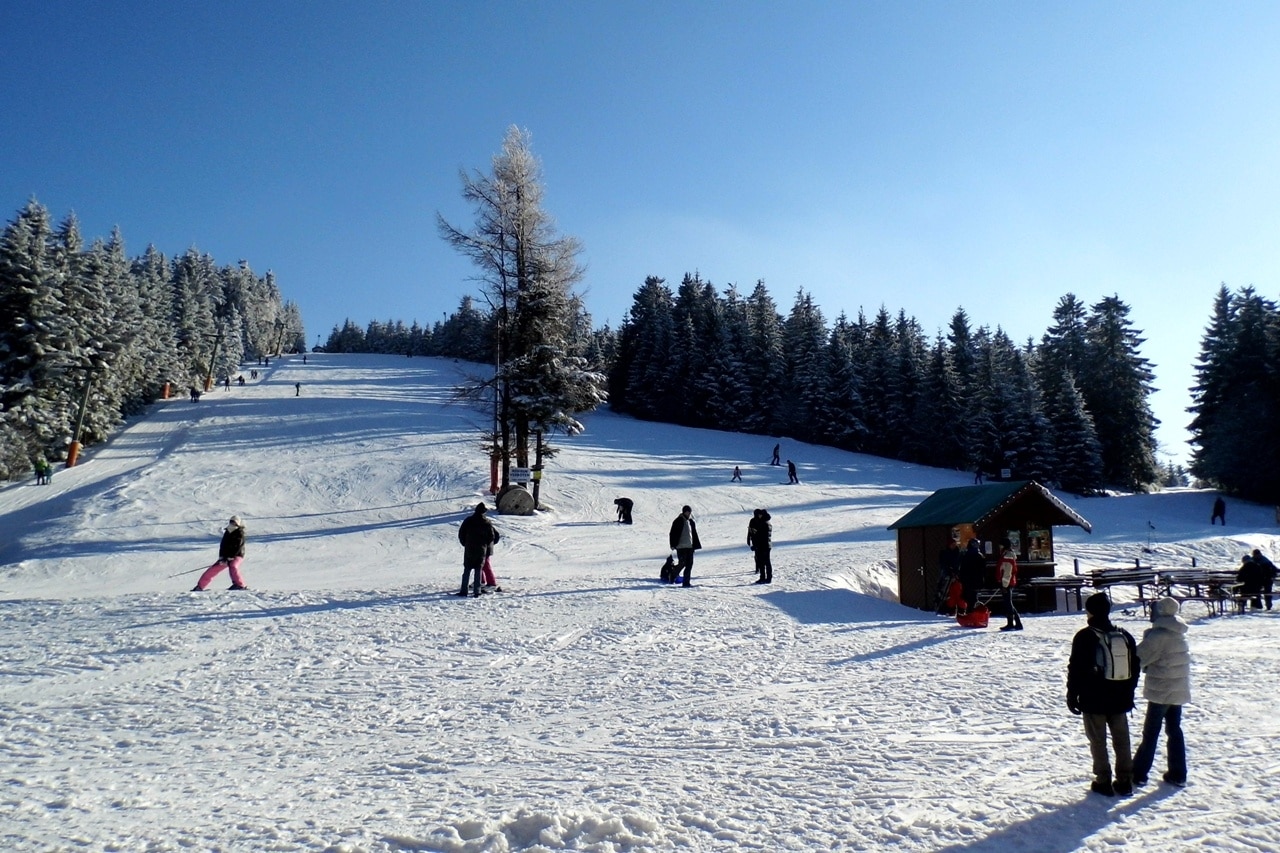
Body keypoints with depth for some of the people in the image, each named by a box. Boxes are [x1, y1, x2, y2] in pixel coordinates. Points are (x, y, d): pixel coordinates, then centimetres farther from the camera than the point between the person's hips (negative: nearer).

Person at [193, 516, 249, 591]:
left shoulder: (240, 533, -11)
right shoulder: (227, 532, 8)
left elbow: (237, 548, -18)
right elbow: (222, 545, 3)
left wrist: (230, 558, -22)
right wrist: (222, 558, -9)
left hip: (237, 556, -6)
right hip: (226, 557, 6)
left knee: (233, 566, -35)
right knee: (212, 570, 3)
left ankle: (240, 585, -35)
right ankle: (200, 586, 16)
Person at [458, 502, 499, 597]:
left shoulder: (468, 520, -2)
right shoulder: (487, 522, -3)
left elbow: (461, 533, 1)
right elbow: (494, 535, 0)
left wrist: (464, 543, 14)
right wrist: (487, 545, 13)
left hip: (469, 549, 1)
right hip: (482, 550, -1)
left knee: (467, 570, 6)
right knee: (478, 570, 4)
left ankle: (463, 591, 3)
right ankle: (477, 592, 0)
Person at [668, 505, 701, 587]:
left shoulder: (691, 522, 14)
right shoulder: (678, 521, -6)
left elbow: (694, 534, 19)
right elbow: (673, 534, -7)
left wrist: (696, 545, 13)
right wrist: (673, 545, -14)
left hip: (690, 547, 6)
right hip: (681, 547, -6)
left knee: (689, 564, 2)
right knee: (682, 563, -10)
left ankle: (686, 582, 8)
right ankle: (673, 576, 13)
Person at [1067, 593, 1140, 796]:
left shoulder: (1085, 637, -12)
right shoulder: (1125, 636, 6)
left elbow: (1076, 669, -12)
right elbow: (1135, 668, 13)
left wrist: (1072, 695, -3)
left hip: (1093, 700, -5)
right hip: (1120, 699, 5)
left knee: (1098, 741, 3)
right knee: (1122, 741, 14)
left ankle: (1103, 782, 5)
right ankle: (1125, 781, 18)